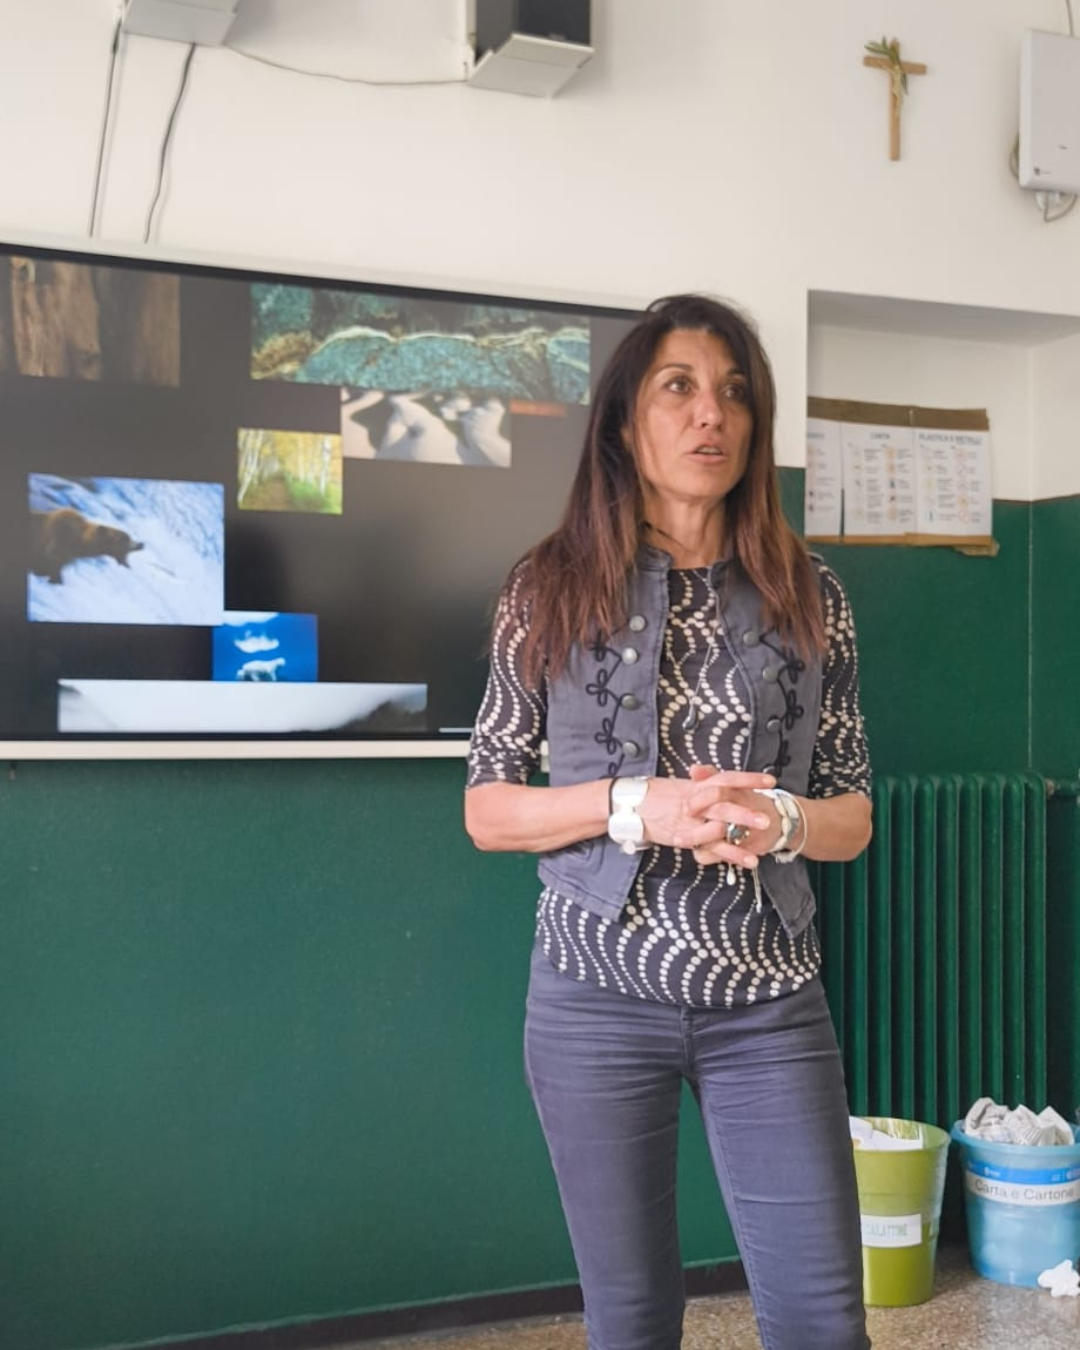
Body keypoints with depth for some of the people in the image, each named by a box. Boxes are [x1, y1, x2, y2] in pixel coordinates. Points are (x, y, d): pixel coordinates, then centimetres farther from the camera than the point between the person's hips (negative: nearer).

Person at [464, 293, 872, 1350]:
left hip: (769, 1000, 1)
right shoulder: (552, 588, 0)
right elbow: (485, 810, 0)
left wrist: (781, 820, -14)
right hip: (598, 998, -1)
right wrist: (635, 806, -16)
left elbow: (853, 817, 8)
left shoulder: (808, 598, 4)